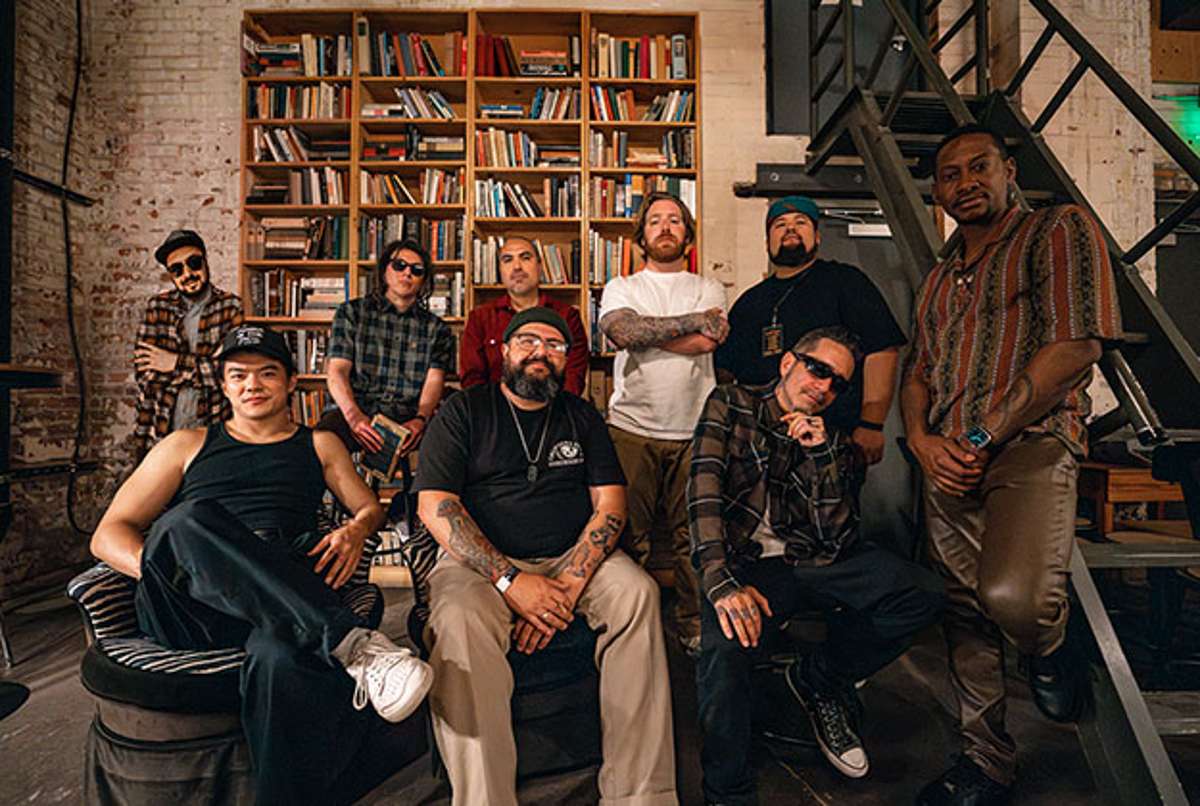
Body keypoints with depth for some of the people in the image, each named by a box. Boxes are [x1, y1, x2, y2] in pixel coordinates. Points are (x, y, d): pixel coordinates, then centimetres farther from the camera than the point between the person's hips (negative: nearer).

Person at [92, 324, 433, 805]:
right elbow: (108, 534, 17)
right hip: (186, 607, 2)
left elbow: (370, 507, 19)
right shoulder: (188, 446, 24)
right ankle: (351, 644, -39)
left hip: (284, 604, -1)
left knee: (286, 659, -39)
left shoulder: (319, 445, 26)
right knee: (190, 518, -34)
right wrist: (162, 566, -7)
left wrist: (356, 529, -7)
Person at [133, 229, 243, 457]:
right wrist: (206, 370, -13)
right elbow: (144, 371, -6)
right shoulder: (158, 306, 2)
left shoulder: (230, 306, -3)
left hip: (212, 430, -2)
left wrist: (178, 363, -11)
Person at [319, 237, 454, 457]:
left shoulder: (436, 328, 17)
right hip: (354, 412, -1)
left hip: (408, 419, 1)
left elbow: (434, 381, 4)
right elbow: (337, 371, 3)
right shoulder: (351, 312, 15)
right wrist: (354, 416, -18)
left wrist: (420, 419, -19)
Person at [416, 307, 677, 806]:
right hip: (480, 561, -2)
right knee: (459, 622, -33)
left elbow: (610, 505, 5)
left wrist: (567, 585, -13)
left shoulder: (582, 417, 14)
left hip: (573, 559, 3)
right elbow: (434, 506, -5)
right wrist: (510, 580, -17)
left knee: (638, 593, -25)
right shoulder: (464, 412, 6)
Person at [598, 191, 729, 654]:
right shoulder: (621, 288, 13)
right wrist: (693, 320, -6)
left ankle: (694, 624, 21)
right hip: (632, 428, 0)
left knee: (693, 533, 4)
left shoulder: (708, 289, 14)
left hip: (694, 430, 1)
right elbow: (622, 331, -11)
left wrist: (644, 332, -4)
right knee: (627, 533, 4)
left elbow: (709, 340, -8)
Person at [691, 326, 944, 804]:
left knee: (923, 594, -17)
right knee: (724, 648, -34)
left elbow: (838, 537, 3)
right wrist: (721, 582, -23)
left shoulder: (832, 442, 14)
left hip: (816, 561, 5)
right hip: (747, 562, -4)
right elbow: (704, 490, -11)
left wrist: (822, 453, -9)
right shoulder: (731, 405, 4)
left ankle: (820, 680, 9)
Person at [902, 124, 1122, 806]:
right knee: (967, 618, 10)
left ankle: (1052, 647, 9)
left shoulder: (1059, 230, 2)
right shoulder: (939, 279, 22)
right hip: (949, 466, 6)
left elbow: (1078, 346, -11)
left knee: (1011, 595, -28)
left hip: (1030, 447, -6)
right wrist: (924, 441, -1)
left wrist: (984, 438, -13)